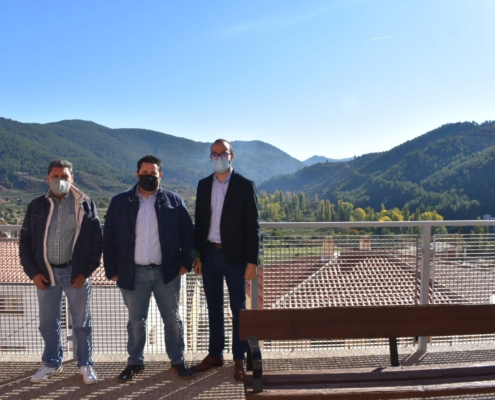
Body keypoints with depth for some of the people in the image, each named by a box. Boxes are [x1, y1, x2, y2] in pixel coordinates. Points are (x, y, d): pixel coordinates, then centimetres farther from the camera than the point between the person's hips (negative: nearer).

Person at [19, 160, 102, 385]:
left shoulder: (86, 205, -3)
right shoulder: (36, 206, 3)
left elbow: (96, 240, -3)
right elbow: (25, 241, 6)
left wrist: (86, 271, -8)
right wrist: (33, 272, -2)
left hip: (76, 273, -2)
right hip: (45, 273, 3)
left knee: (81, 322, 9)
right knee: (48, 323, 15)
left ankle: (85, 364, 25)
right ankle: (52, 363, 35)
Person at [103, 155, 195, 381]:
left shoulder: (173, 201, 0)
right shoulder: (120, 202, 1)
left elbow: (188, 233, 3)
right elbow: (109, 238, 3)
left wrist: (186, 262, -4)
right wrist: (111, 269, 0)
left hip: (167, 271, 0)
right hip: (134, 273, 0)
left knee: (172, 319, 10)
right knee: (136, 321, 13)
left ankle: (178, 361, 26)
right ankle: (135, 362, 31)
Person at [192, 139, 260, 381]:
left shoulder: (245, 185, -6)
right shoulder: (203, 185, 7)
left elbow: (253, 226, -8)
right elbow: (199, 222, 9)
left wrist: (252, 261, -12)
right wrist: (197, 255, 6)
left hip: (234, 256, -4)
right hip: (209, 255, 4)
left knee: (238, 309, 8)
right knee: (214, 308, 15)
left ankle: (239, 359, 21)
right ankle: (215, 354, 29)